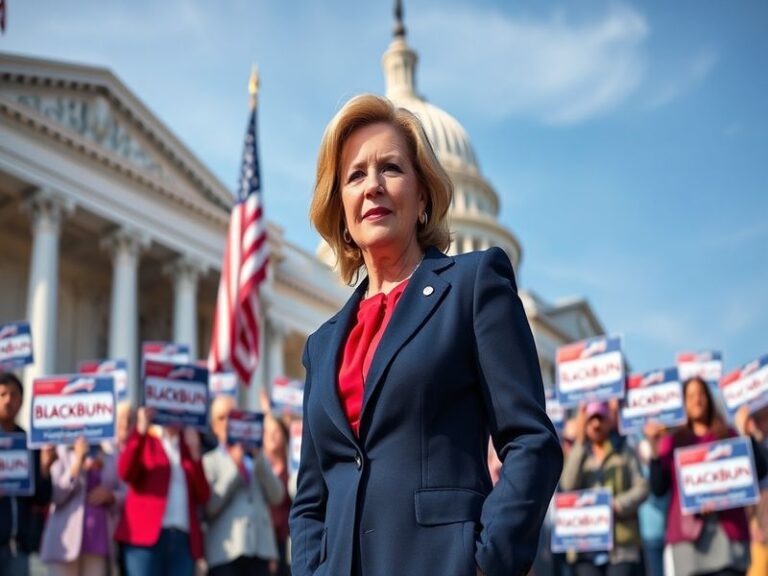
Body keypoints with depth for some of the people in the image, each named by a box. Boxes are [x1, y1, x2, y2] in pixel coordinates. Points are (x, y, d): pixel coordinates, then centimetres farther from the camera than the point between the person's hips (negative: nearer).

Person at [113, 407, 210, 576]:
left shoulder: (188, 446, 18)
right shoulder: (145, 441, 9)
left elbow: (203, 497, 7)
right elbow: (125, 473, -13)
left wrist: (195, 452, -1)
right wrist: (140, 431, -20)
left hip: (182, 539, 4)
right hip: (146, 536, -4)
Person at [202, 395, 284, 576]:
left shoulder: (256, 457, 20)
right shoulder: (209, 461, 7)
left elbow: (276, 496, 6)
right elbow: (209, 507, -7)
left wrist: (259, 459, -3)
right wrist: (234, 467, -7)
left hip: (260, 547, 4)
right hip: (225, 552, -4)